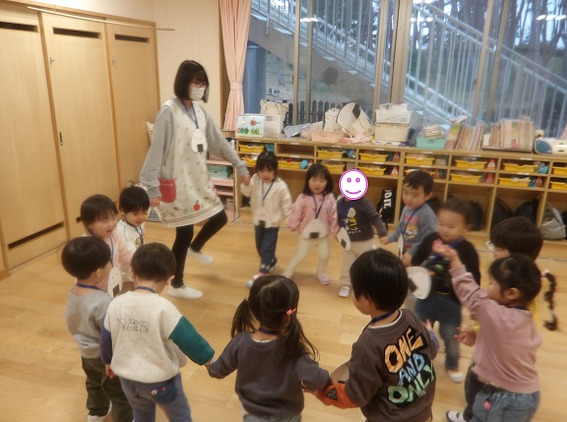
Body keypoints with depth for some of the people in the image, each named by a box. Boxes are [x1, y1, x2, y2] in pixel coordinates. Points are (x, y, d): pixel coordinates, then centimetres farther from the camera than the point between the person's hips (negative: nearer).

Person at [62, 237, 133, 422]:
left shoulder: (74, 291, -12)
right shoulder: (102, 302, -37)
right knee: (120, 394, 14)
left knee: (94, 384, 34)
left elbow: (75, 323, 3)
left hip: (86, 352, 9)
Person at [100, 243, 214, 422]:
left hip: (128, 378, 5)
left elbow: (106, 338, 2)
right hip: (160, 380, -5)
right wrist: (207, 358, -7)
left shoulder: (116, 304, -12)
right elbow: (188, 338, -24)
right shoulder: (163, 308, -28)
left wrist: (108, 361, 22)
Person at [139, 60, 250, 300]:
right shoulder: (169, 112, -16)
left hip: (199, 179, 7)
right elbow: (157, 150, -20)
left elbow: (218, 142, 12)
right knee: (184, 233, 1)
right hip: (177, 182, -7)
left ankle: (195, 248, 45)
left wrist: (240, 166, 13)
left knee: (220, 218, 13)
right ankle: (176, 285, 23)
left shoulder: (200, 111, 6)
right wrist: (152, 187, -24)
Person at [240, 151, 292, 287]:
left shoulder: (280, 186, -19)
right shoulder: (255, 179, -8)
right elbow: (246, 192, -8)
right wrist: (246, 183, -28)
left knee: (267, 248, 0)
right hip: (258, 220, 6)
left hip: (272, 222, -5)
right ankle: (271, 262, 44)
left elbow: (286, 204, -13)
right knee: (260, 247, 20)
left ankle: (262, 273, 9)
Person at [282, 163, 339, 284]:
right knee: (300, 255, 10)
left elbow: (333, 216, -4)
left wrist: (336, 231, 2)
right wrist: (291, 226, -3)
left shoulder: (329, 198, -13)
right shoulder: (303, 198, -22)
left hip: (323, 234, 3)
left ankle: (321, 273, 41)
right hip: (306, 234, -2)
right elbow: (295, 213, -12)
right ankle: (287, 274, 29)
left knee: (324, 256, 13)